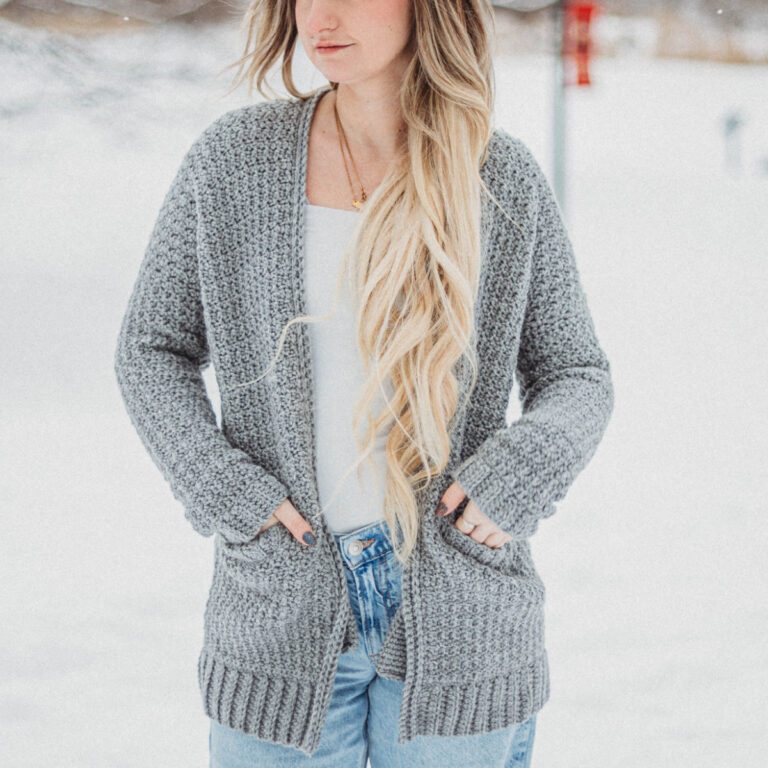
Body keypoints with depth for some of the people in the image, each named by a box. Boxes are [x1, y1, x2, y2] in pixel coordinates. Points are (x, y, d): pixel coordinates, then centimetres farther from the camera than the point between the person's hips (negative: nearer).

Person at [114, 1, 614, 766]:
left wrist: (515, 479, -12)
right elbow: (151, 349, 6)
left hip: (458, 617, 0)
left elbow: (577, 375, 7)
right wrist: (224, 492, -7)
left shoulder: (505, 180, -1)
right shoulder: (231, 159, -2)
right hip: (282, 612, 0)